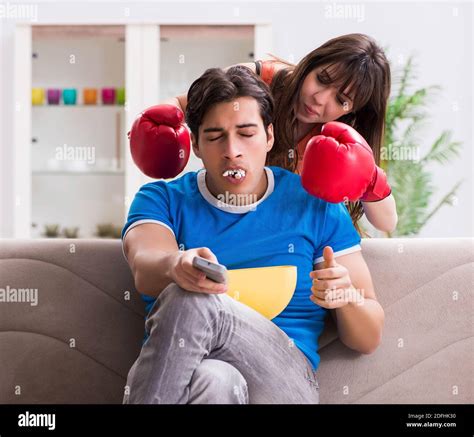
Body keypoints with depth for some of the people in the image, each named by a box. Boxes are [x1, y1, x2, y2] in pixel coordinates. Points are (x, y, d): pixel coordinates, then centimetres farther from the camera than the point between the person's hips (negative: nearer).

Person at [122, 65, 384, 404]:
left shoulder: (315, 204, 13)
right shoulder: (162, 199, 14)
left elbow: (368, 340, 13)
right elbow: (144, 268, -11)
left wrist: (347, 297, -11)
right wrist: (177, 266, -36)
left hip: (284, 379, 0)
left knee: (189, 301, -31)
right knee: (216, 381, -40)